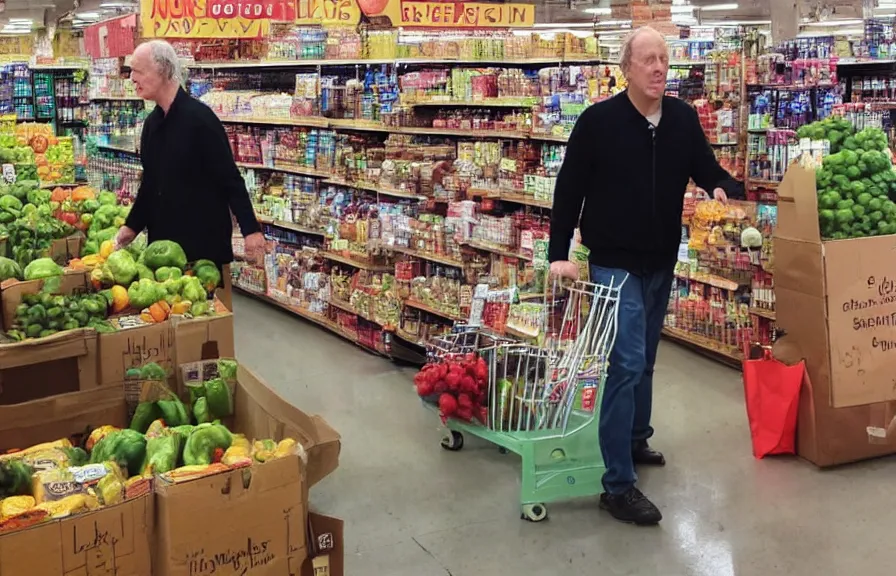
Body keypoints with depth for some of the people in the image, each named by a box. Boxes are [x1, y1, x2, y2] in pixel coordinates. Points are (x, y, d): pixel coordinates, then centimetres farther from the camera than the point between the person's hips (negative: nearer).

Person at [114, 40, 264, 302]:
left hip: (204, 238, -7)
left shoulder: (199, 117, -15)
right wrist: (133, 225, 11)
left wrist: (250, 228, -18)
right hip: (163, 238, 7)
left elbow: (230, 178, -16)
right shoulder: (152, 122, 9)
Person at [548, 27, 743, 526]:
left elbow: (707, 168, 6)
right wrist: (559, 254, -12)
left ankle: (636, 441, 39)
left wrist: (726, 188, -18)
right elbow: (569, 190, -8)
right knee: (626, 363, -12)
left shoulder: (683, 118, 0)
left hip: (662, 263, 6)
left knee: (644, 360, 19)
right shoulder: (599, 121, -13)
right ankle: (619, 485, -7)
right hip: (614, 264, -6)